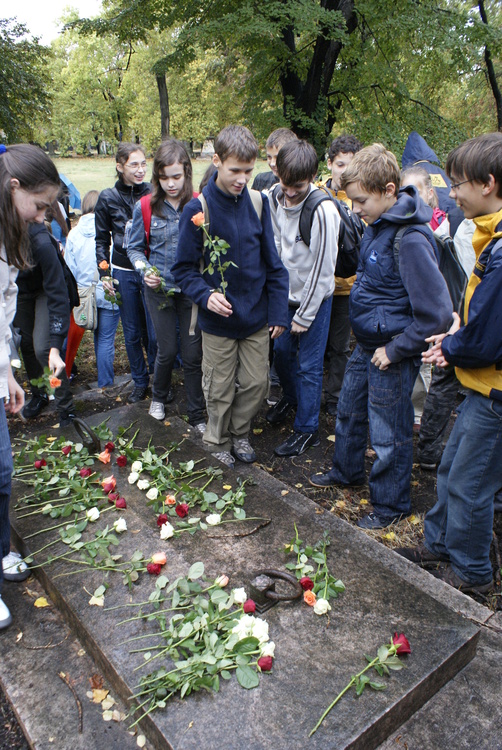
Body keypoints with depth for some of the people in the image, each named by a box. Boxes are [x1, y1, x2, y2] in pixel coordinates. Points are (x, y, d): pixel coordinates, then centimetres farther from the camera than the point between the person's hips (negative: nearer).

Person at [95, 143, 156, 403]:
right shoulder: (108, 198, 1)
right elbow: (101, 240, 9)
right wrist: (104, 273, 2)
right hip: (124, 273, 1)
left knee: (155, 333, -1)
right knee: (132, 333, 9)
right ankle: (139, 382, 26)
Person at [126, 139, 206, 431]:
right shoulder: (145, 207, -3)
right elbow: (135, 248, 7)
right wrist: (145, 270, -11)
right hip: (159, 289, 1)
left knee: (193, 353, 3)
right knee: (167, 350, 9)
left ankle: (197, 415, 20)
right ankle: (160, 396, 40)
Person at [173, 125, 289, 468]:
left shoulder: (258, 203, -2)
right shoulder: (198, 210, -12)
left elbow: (273, 264, 3)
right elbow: (184, 269, -7)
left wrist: (279, 311, 0)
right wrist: (206, 295, -25)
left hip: (256, 316, 3)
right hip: (218, 320, -3)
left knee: (258, 382, 13)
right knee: (220, 390, 10)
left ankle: (240, 432, 39)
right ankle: (218, 443, 35)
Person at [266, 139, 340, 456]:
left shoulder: (323, 210, -21)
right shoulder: (275, 199, -2)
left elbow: (323, 268, -18)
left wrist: (304, 315, -13)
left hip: (315, 297, -6)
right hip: (286, 293, 6)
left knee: (309, 365, 1)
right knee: (282, 350, 17)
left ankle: (307, 428, 17)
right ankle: (291, 398, 46)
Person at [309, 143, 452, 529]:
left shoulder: (411, 240, -26)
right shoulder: (377, 226, 2)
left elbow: (437, 314, -26)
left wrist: (395, 349, -18)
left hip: (391, 355, -9)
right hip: (366, 345, 9)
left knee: (389, 434, 7)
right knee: (349, 411, 25)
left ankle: (391, 505, 29)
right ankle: (347, 471, 49)